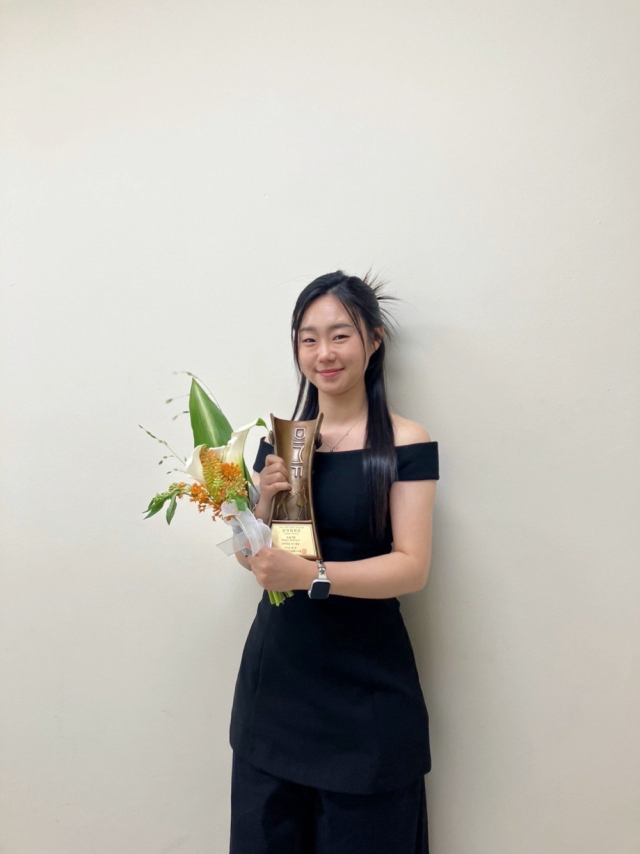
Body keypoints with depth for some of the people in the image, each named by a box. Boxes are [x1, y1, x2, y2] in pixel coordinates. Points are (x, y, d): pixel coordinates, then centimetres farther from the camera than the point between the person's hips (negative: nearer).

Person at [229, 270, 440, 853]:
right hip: (275, 672, 4)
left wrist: (309, 574, -27)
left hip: (364, 682, -4)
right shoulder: (279, 438, 3)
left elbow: (412, 567, -14)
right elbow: (250, 556, 7)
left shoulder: (405, 443, -10)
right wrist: (265, 499, -13)